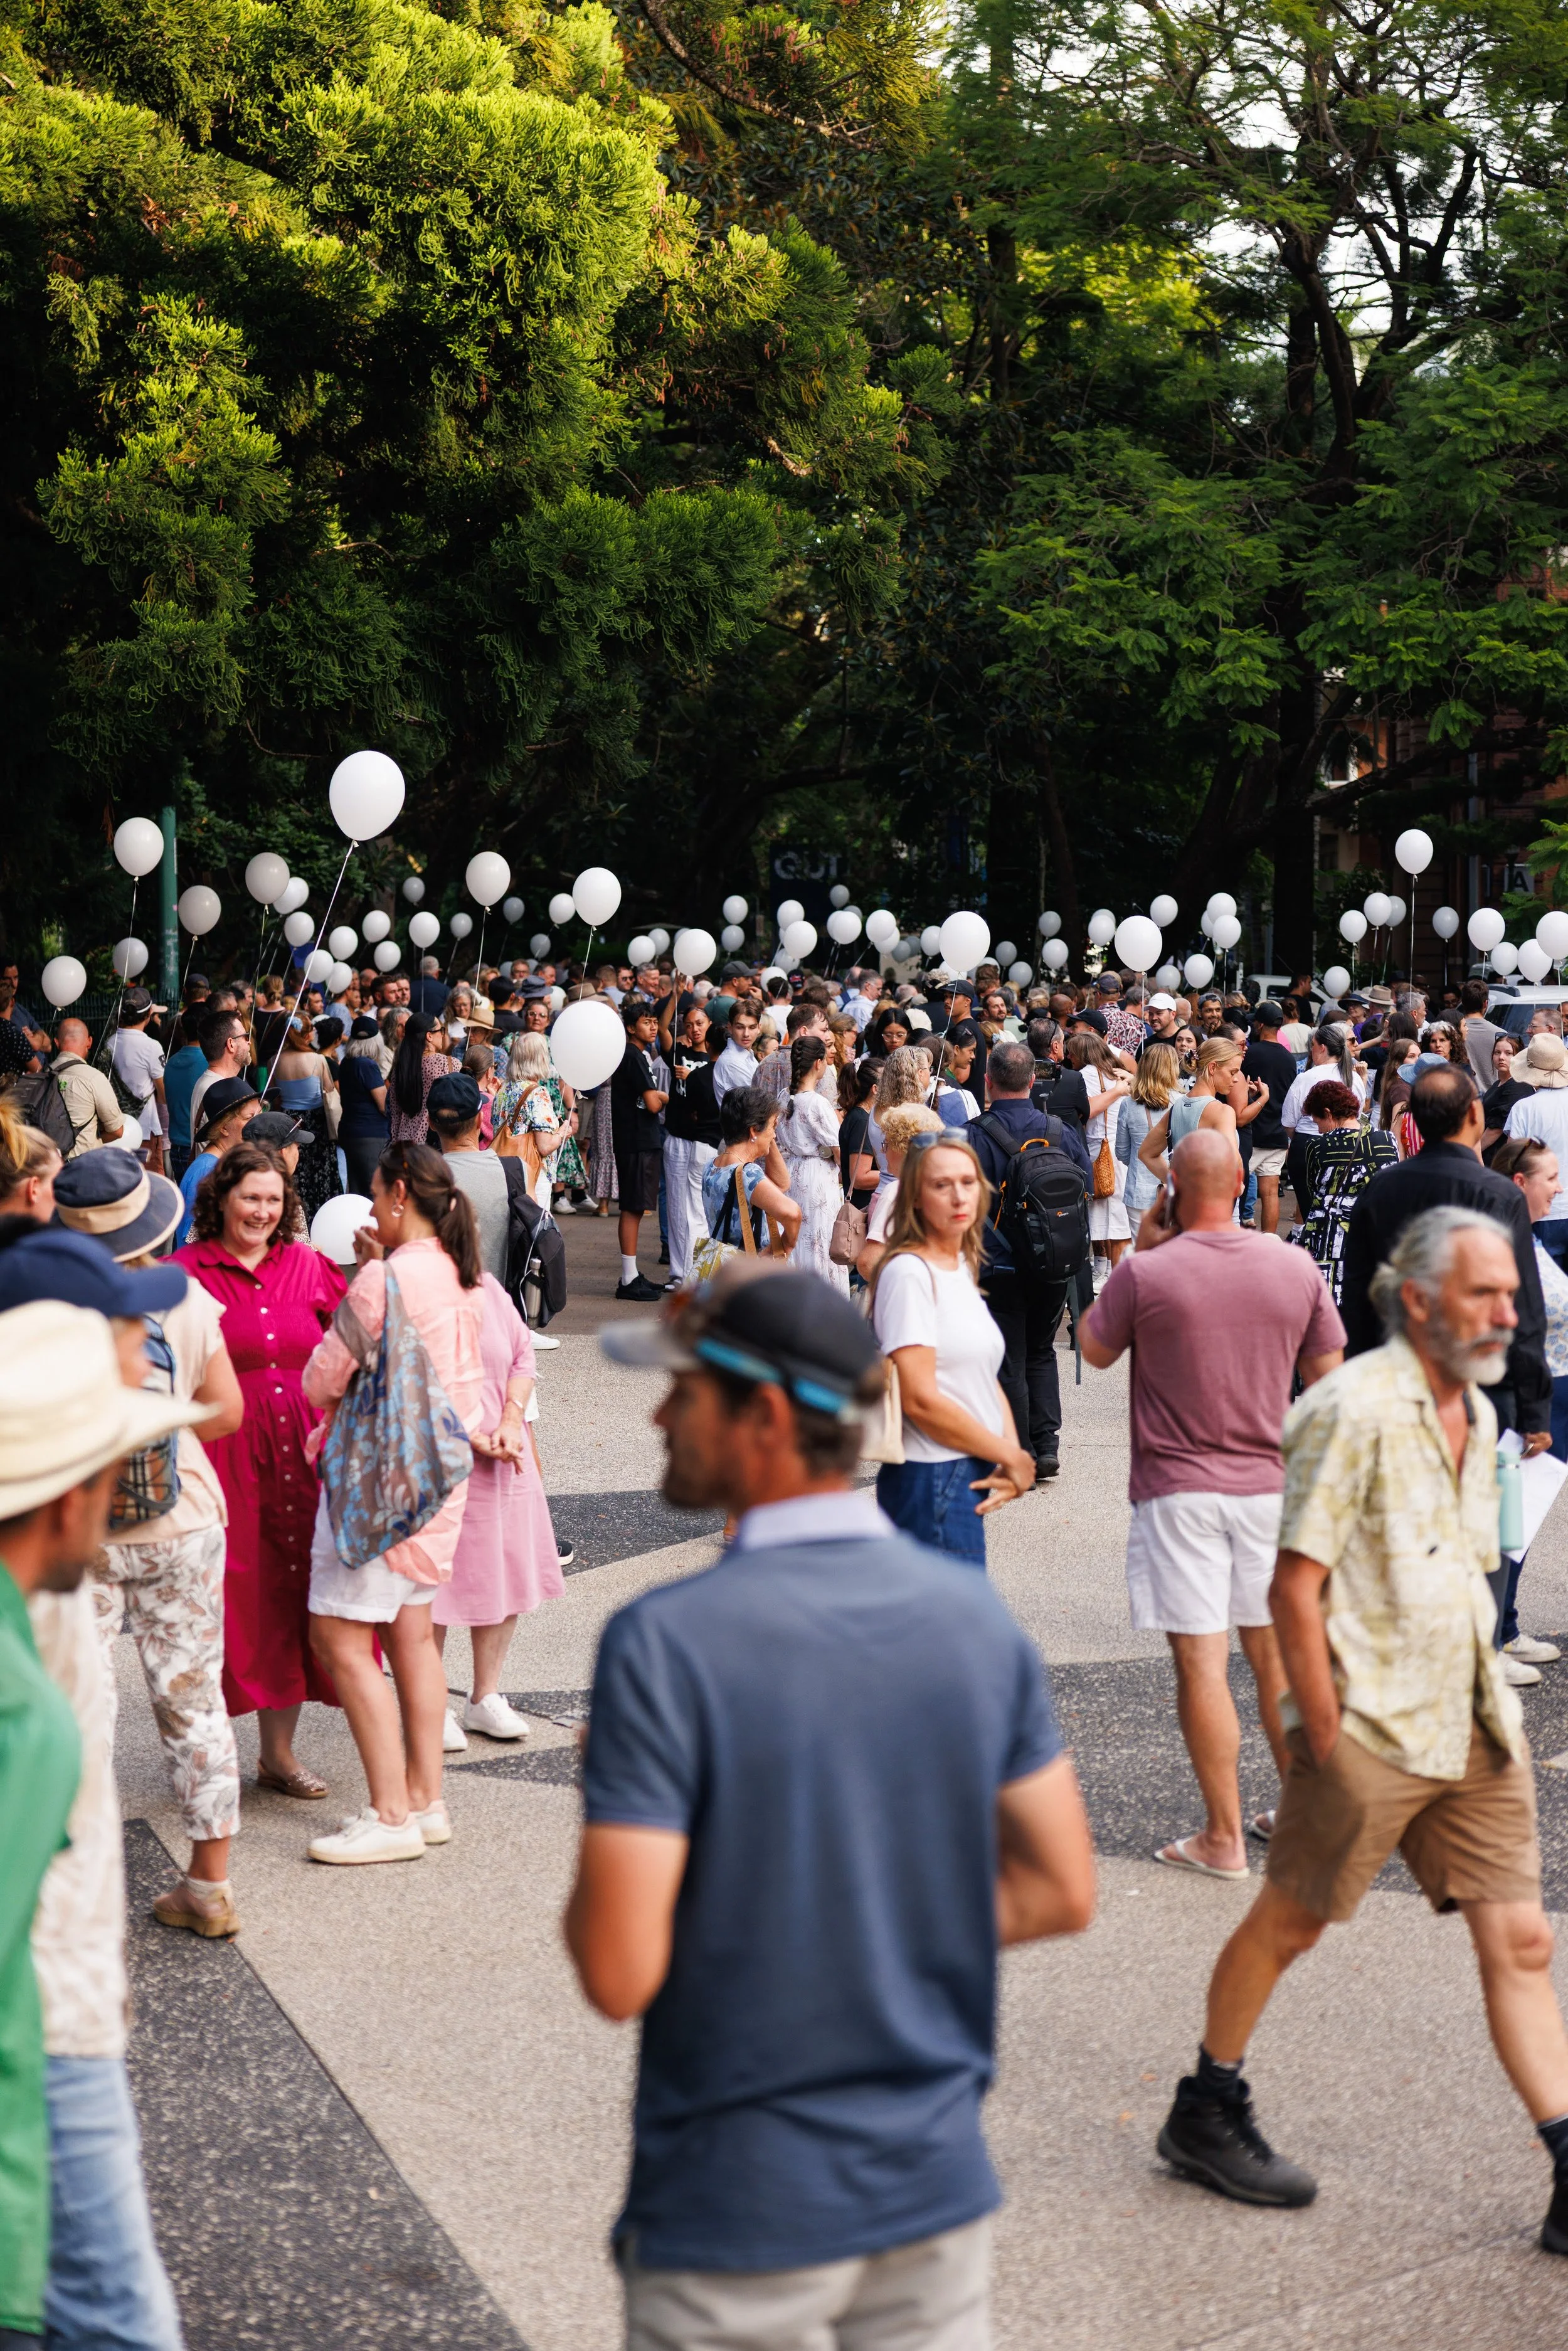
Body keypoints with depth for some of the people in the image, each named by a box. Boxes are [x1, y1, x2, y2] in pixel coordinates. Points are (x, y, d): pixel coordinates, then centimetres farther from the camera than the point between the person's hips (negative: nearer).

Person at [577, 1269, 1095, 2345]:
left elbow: (619, 1973, -21)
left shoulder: (665, 1641, -20)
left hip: (739, 2211, -4)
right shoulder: (979, 1616, -4)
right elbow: (1060, 1890, 3)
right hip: (936, 2185, 5)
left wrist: (590, 1891, -2)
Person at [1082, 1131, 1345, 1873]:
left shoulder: (1147, 1273, -13)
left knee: (1201, 1661, 0)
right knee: (1274, 1653, 16)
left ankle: (1223, 1837, 4)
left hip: (1177, 1486, -4)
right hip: (1269, 1484, 4)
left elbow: (1093, 1349, 4)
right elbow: (1326, 1373, 7)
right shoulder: (1294, 1267, -2)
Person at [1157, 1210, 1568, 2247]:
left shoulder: (1477, 1412, 11)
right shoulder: (1356, 1408, -15)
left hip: (1475, 1727, 7)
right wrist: (1325, 1735, -15)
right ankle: (1207, 2114, 27)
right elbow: (1295, 1587, -17)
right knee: (1290, 1922, 8)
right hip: (1371, 1730, -7)